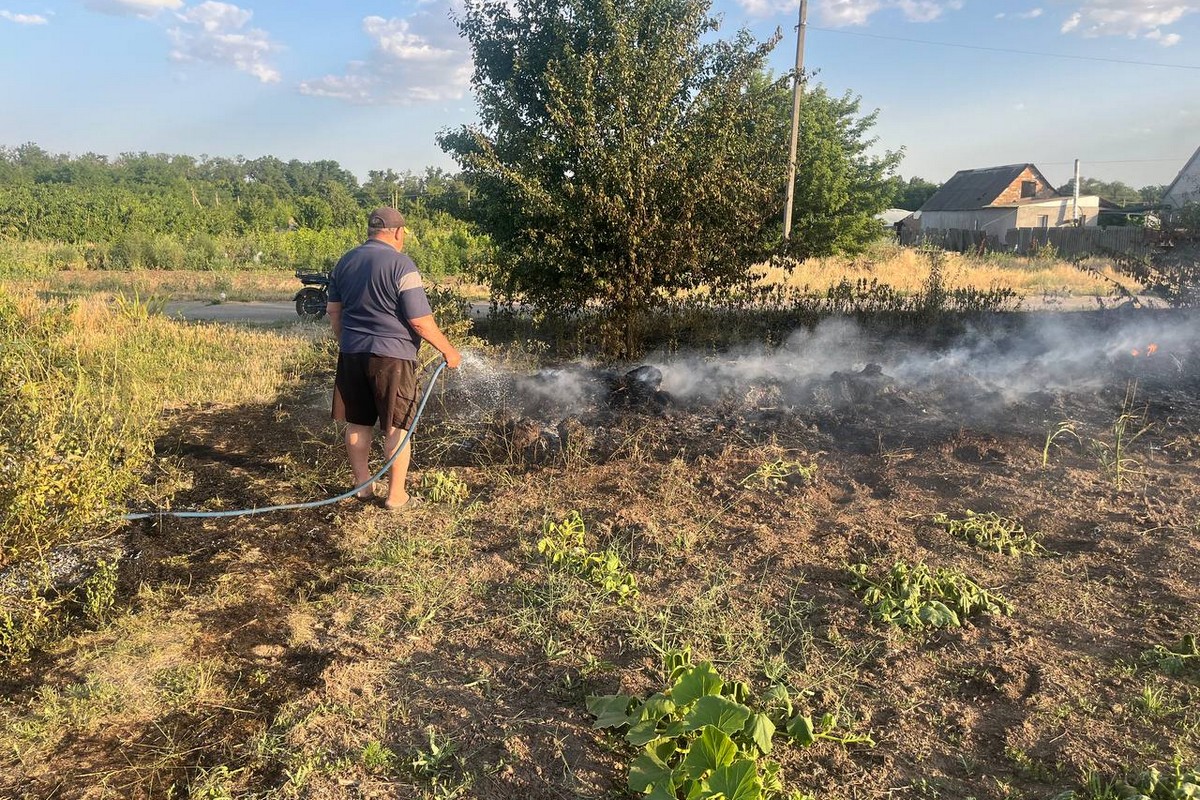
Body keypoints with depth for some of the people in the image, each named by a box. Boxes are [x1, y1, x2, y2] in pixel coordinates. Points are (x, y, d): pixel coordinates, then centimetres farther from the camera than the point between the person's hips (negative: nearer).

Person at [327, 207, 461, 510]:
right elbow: (421, 321, -15)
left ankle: (362, 485, 24)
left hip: (351, 354, 7)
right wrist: (448, 351, -5)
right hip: (391, 356, -6)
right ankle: (396, 495, 8)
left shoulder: (345, 262, 10)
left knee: (357, 423, 15)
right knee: (397, 427, 3)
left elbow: (334, 312, 15)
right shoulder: (400, 264, -12)